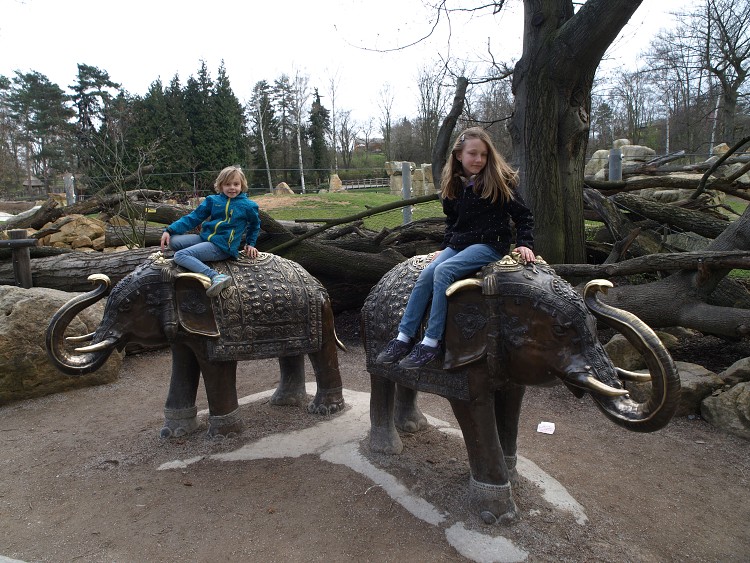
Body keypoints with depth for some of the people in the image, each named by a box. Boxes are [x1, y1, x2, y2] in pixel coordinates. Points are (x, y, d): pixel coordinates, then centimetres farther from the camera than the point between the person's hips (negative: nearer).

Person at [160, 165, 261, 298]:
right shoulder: (212, 200, 8)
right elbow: (193, 218, 7)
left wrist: (250, 244, 16)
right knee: (173, 241, -14)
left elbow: (255, 225, 21)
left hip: (222, 246, -6)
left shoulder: (248, 205, 1)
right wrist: (169, 230, -2)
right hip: (204, 237, 6)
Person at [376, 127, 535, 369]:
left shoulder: (500, 181, -5)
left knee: (443, 271, -28)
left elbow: (523, 217, -1)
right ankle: (404, 338, -13)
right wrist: (445, 247, 15)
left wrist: (524, 244, -13)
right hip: (459, 243, 6)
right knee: (426, 274, -17)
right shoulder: (454, 185, 10)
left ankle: (431, 343, -25)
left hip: (490, 244, -6)